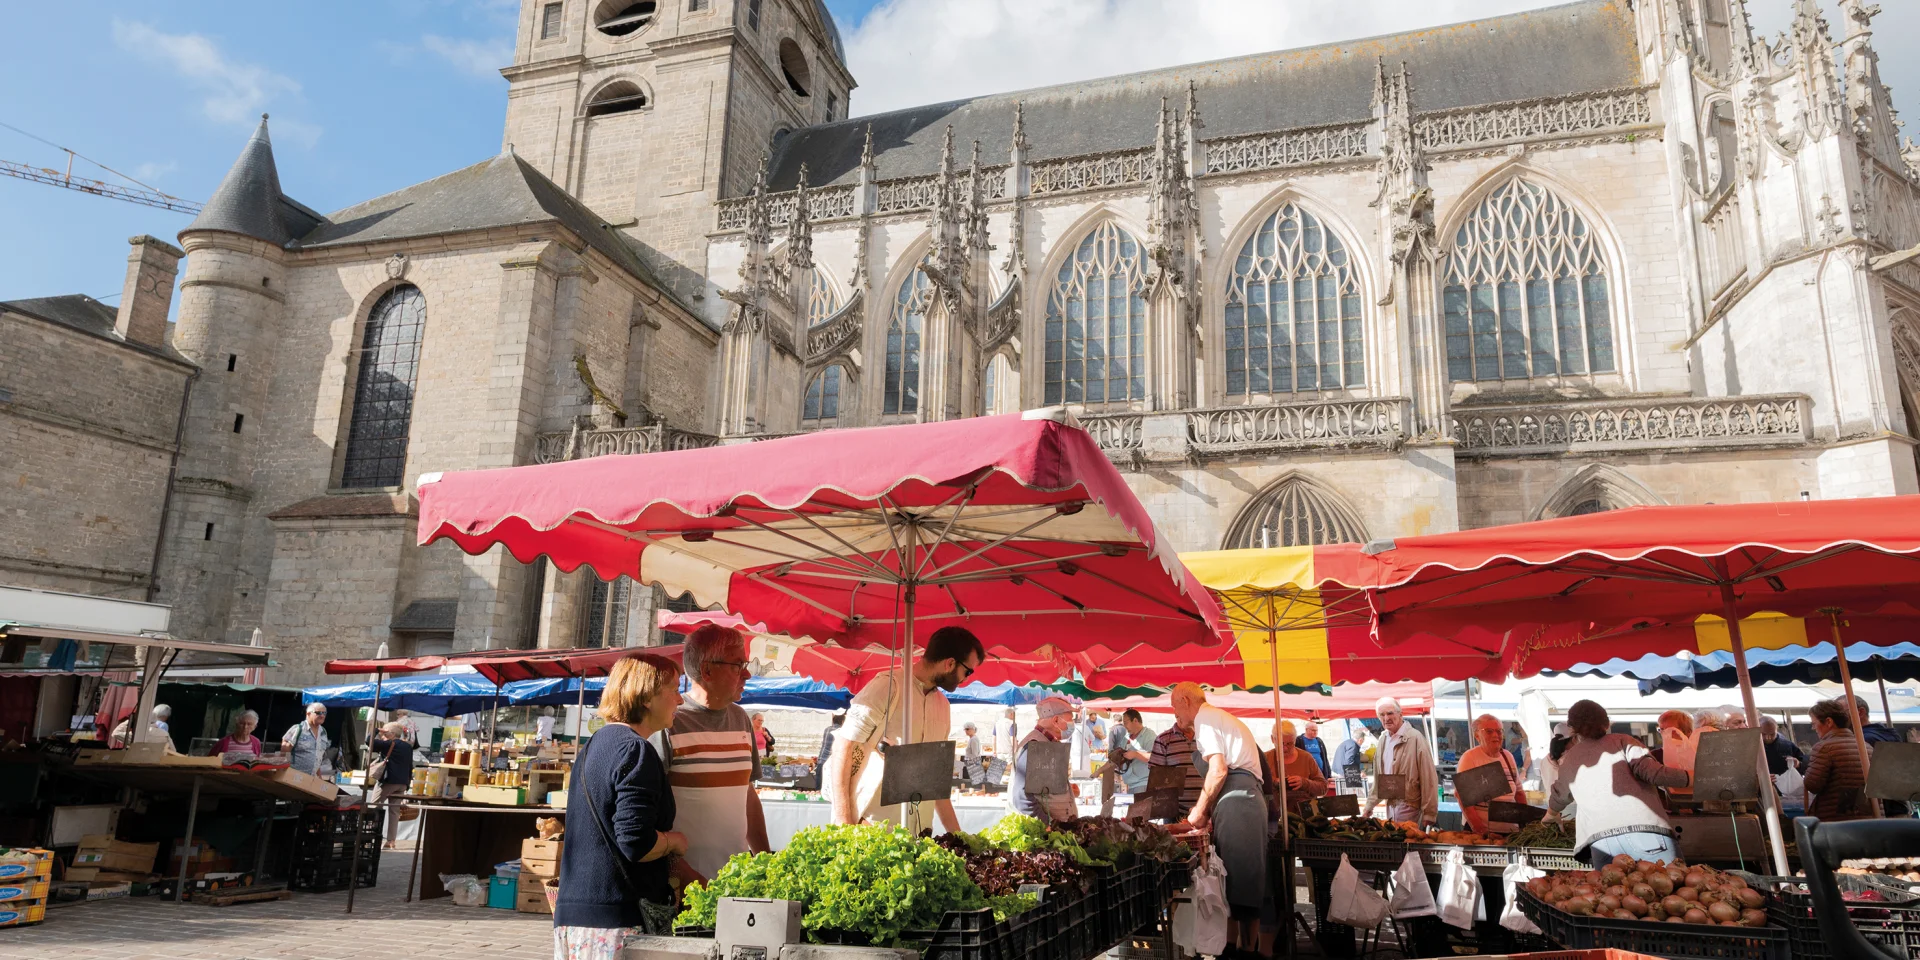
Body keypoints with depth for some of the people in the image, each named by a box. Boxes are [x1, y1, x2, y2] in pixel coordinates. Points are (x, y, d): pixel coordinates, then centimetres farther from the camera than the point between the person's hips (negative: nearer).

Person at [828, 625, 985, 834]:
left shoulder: (943, 706, 11)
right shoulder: (888, 686, -11)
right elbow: (844, 752, -12)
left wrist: (956, 834, 15)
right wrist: (843, 823, -18)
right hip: (867, 828, -6)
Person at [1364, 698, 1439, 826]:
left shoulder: (1415, 738, -13)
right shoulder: (1383, 739, 9)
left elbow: (1429, 779, -14)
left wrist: (1429, 814, -15)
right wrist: (1370, 805, 15)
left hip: (1411, 809, -6)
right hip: (1391, 808, 7)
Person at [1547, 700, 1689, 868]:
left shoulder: (1569, 760, 25)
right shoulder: (1621, 742, 14)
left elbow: (1559, 796, 45)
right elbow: (1652, 772, -4)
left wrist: (1552, 814, 65)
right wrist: (1692, 777, 7)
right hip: (1643, 831, -2)